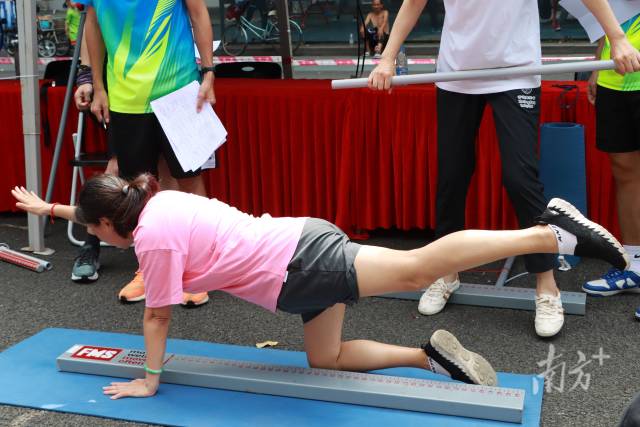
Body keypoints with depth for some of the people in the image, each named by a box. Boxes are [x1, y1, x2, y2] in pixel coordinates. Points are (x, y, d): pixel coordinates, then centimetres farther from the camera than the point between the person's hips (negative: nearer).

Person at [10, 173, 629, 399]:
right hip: (302, 241, 9)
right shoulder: (157, 201, 17)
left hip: (298, 267, -9)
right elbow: (101, 208, 39)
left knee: (416, 268, -15)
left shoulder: (154, 238, -8)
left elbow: (158, 316, 0)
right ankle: (431, 355, 12)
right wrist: (49, 208, 46)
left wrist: (149, 380, 13)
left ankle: (551, 233, -17)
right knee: (326, 360, 17)